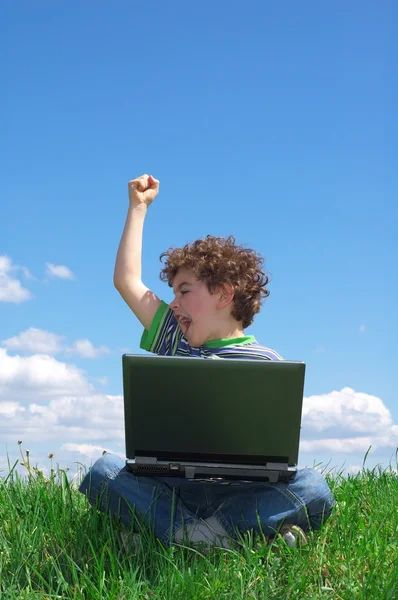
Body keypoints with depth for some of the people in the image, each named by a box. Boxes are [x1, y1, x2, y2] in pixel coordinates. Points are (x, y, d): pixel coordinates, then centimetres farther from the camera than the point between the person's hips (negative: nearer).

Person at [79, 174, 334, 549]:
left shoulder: (267, 363, 5)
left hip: (238, 488, -2)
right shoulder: (173, 338, 17)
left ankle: (182, 534, -37)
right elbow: (126, 280, 17)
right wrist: (138, 207, 23)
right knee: (103, 472, -26)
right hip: (169, 486, 3)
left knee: (313, 490, -29)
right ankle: (213, 536, -38)